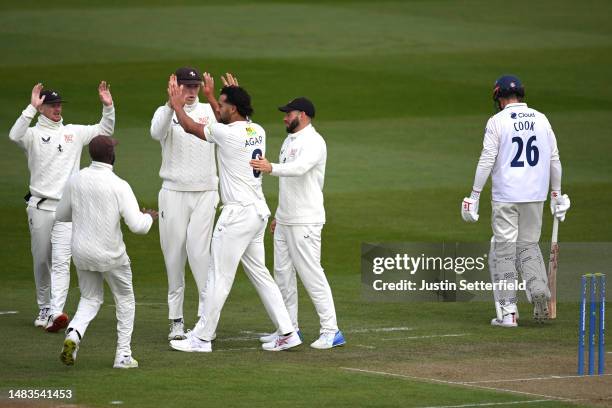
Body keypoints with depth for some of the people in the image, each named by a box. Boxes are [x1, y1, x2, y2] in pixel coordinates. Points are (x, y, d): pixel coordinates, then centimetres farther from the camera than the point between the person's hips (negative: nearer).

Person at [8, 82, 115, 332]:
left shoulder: (74, 133, 13)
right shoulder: (33, 134, 0)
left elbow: (105, 130, 13)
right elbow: (15, 135, -22)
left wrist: (108, 107, -4)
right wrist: (31, 108, -29)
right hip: (40, 206, -1)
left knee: (61, 262, -12)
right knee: (41, 261, 9)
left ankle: (55, 313, -23)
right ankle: (44, 309, 25)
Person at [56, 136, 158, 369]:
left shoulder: (75, 181, -5)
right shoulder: (119, 186, -18)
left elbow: (62, 215, 9)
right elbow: (137, 225, -21)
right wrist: (149, 217, 1)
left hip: (82, 253, 4)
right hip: (110, 254, -4)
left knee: (90, 299, 20)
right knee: (125, 300, 17)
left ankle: (73, 334, -8)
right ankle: (123, 355, 16)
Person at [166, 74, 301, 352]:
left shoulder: (227, 133, -14)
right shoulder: (257, 131, 9)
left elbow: (190, 127, 0)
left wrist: (176, 103, 16)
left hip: (238, 214, -8)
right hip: (259, 212, 8)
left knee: (219, 277, -2)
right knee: (259, 274, 14)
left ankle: (201, 338, 3)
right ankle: (287, 333, 10)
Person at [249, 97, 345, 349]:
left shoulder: (313, 142, -14)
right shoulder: (289, 141, 17)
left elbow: (300, 168, -34)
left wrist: (271, 168, -50)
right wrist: (278, 215, 22)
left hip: (305, 222, -10)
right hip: (285, 221, 10)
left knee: (311, 273, -11)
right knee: (282, 272, 12)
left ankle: (331, 331, -9)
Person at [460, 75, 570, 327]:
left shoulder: (498, 121, -6)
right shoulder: (541, 119, 7)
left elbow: (487, 160, -10)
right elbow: (554, 160, 9)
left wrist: (474, 196, -6)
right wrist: (556, 194, 17)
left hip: (505, 197, -4)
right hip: (535, 196, 4)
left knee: (503, 250, 2)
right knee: (528, 245, 17)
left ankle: (508, 312, -1)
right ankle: (538, 289, -10)